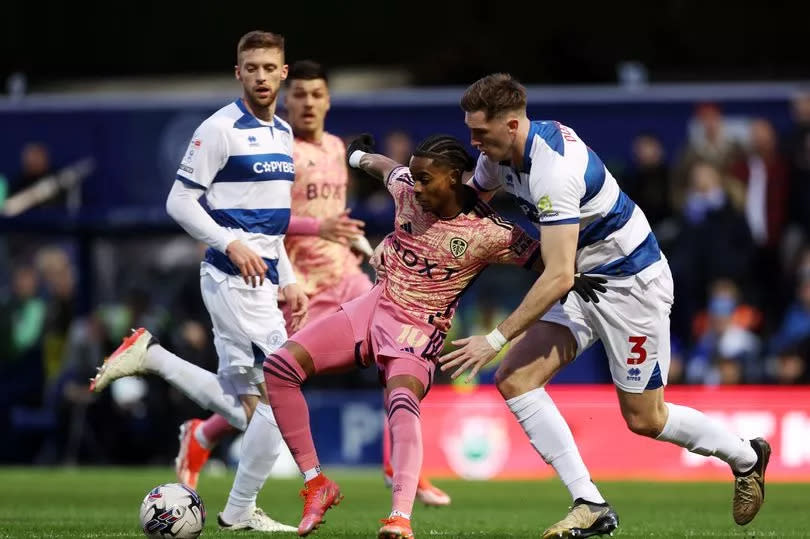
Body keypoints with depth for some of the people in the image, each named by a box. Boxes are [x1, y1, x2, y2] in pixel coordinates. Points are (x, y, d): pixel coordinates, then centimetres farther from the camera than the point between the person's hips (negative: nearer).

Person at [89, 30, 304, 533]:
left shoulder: (283, 134, 17)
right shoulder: (221, 129, -9)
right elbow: (180, 202, -10)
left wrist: (289, 282, 18)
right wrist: (231, 244, -21)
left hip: (262, 280, 9)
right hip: (233, 279, -9)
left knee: (243, 398, 7)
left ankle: (151, 357, 18)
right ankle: (241, 511, 0)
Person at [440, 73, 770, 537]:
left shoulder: (554, 169, -33)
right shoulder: (501, 152, -5)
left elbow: (558, 277, -35)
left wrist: (496, 339, -33)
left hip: (633, 282, -9)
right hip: (586, 281, 9)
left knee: (644, 419, 4)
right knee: (515, 379, -9)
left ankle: (746, 457, 32)